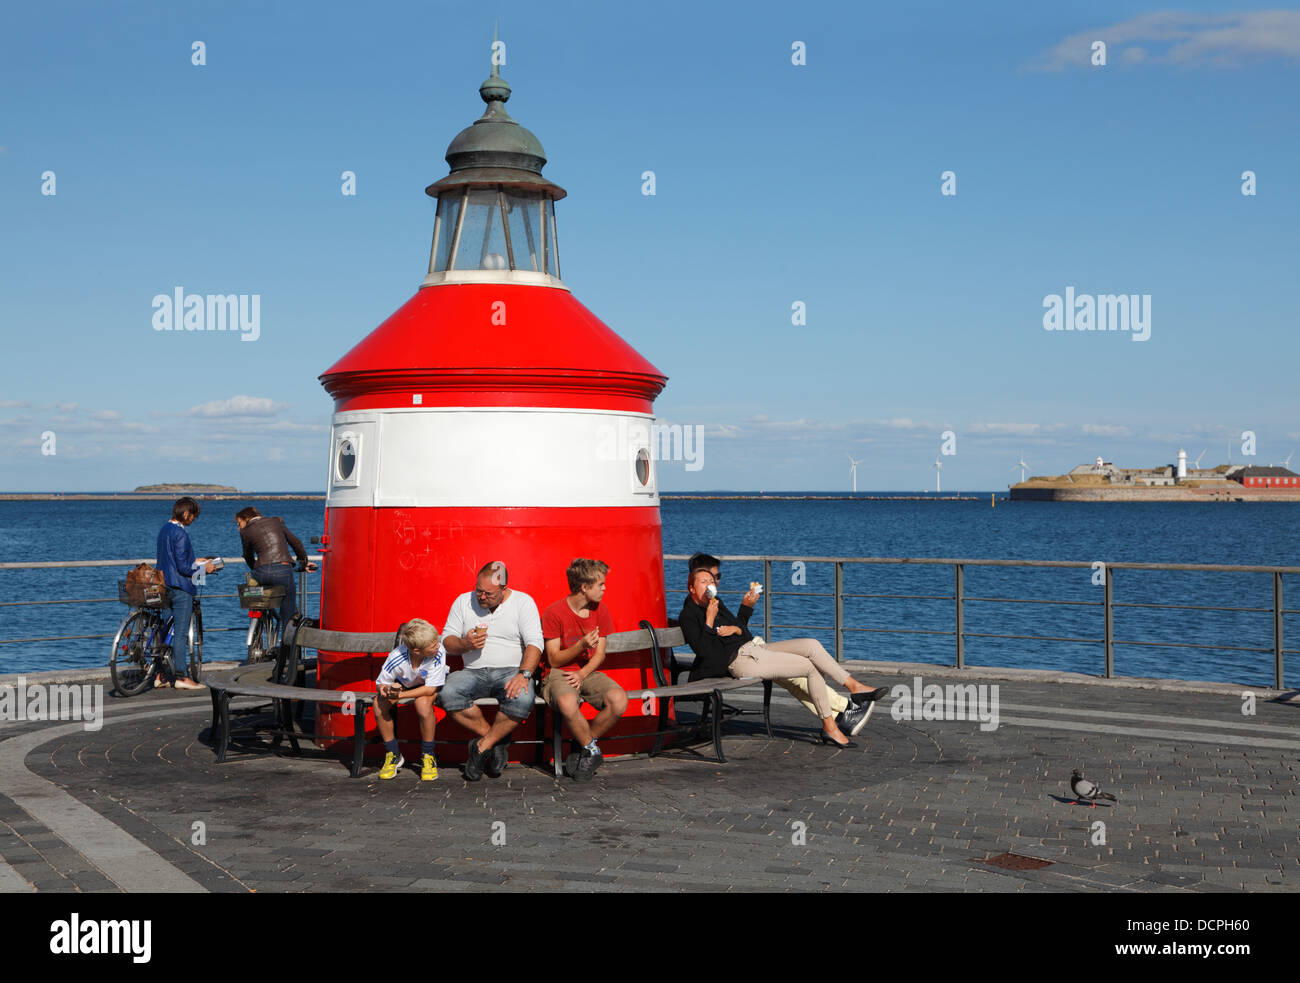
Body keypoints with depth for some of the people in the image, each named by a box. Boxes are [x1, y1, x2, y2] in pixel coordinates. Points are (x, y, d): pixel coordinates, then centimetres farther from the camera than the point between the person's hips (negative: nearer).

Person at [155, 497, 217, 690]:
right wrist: (204, 568, -6)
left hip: (166, 587, 9)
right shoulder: (180, 533, -17)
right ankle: (182, 677, -2)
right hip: (180, 588, -9)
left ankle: (161, 676, 14)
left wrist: (196, 562, 21)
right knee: (181, 632, -5)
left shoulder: (164, 529, 13)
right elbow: (183, 567, -19)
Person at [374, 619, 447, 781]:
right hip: (402, 683, 2)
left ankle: (428, 756, -14)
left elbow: (430, 688, -32)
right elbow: (380, 684, -15)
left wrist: (399, 695, -38)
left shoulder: (438, 653, -36)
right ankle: (393, 755, -3)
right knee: (379, 705, -25)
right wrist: (385, 689, -40)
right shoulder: (396, 658, -32)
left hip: (427, 686, -2)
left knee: (423, 703, -35)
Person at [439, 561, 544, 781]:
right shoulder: (463, 602, 9)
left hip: (511, 671, -2)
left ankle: (482, 747, -14)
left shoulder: (523, 602, 1)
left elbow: (535, 643, -8)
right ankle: (498, 740, -12)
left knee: (522, 700, -36)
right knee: (448, 695, -30)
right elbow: (447, 641, 8)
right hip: (473, 672, 2)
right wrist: (465, 644, -15)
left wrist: (524, 674, -24)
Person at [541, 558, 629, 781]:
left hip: (589, 672, 4)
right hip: (559, 673, -4)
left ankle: (585, 749, -7)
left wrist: (582, 674, -13)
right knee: (567, 703, -41)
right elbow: (553, 660, -8)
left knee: (619, 700, -28)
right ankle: (592, 750, -13)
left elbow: (600, 654, 6)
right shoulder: (554, 612, -10)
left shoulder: (600, 610, 4)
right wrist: (581, 646, -24)